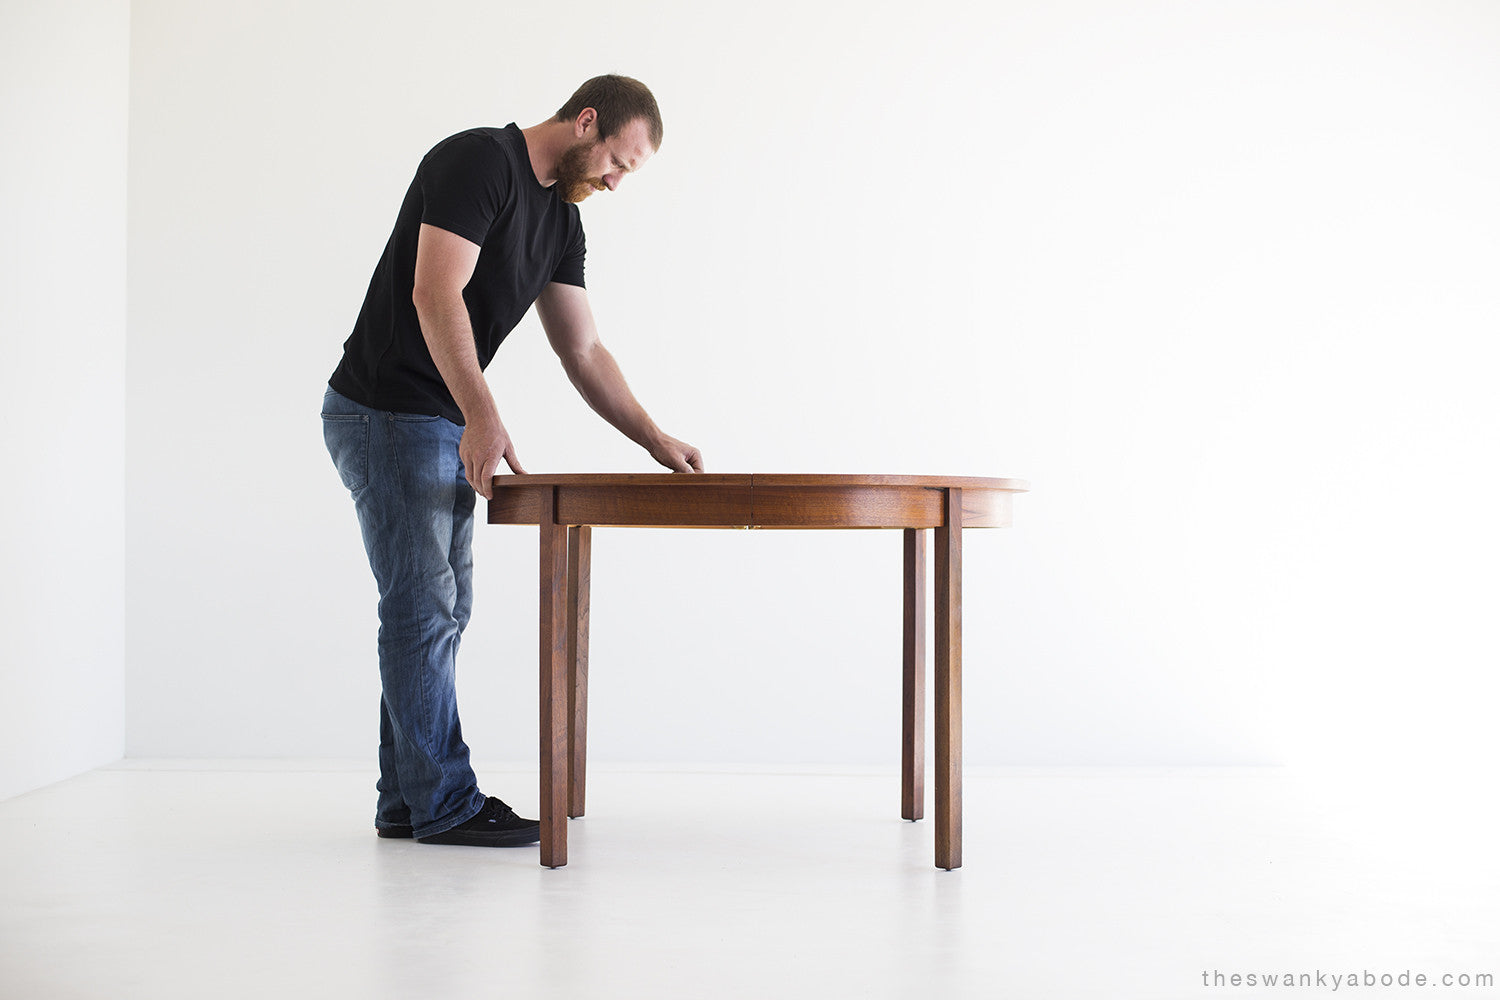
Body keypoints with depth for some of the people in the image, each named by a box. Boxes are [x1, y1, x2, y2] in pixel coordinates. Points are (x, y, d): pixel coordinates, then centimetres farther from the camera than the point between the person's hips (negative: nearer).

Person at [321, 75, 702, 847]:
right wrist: (483, 417, -34)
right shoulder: (478, 161, -15)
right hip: (385, 414, -10)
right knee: (424, 608, -7)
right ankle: (444, 803, 1)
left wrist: (656, 442, 9)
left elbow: (582, 351, 15)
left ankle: (407, 800, 18)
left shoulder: (561, 219, 12)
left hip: (446, 428, 10)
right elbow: (435, 294, -26)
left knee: (440, 610, 11)